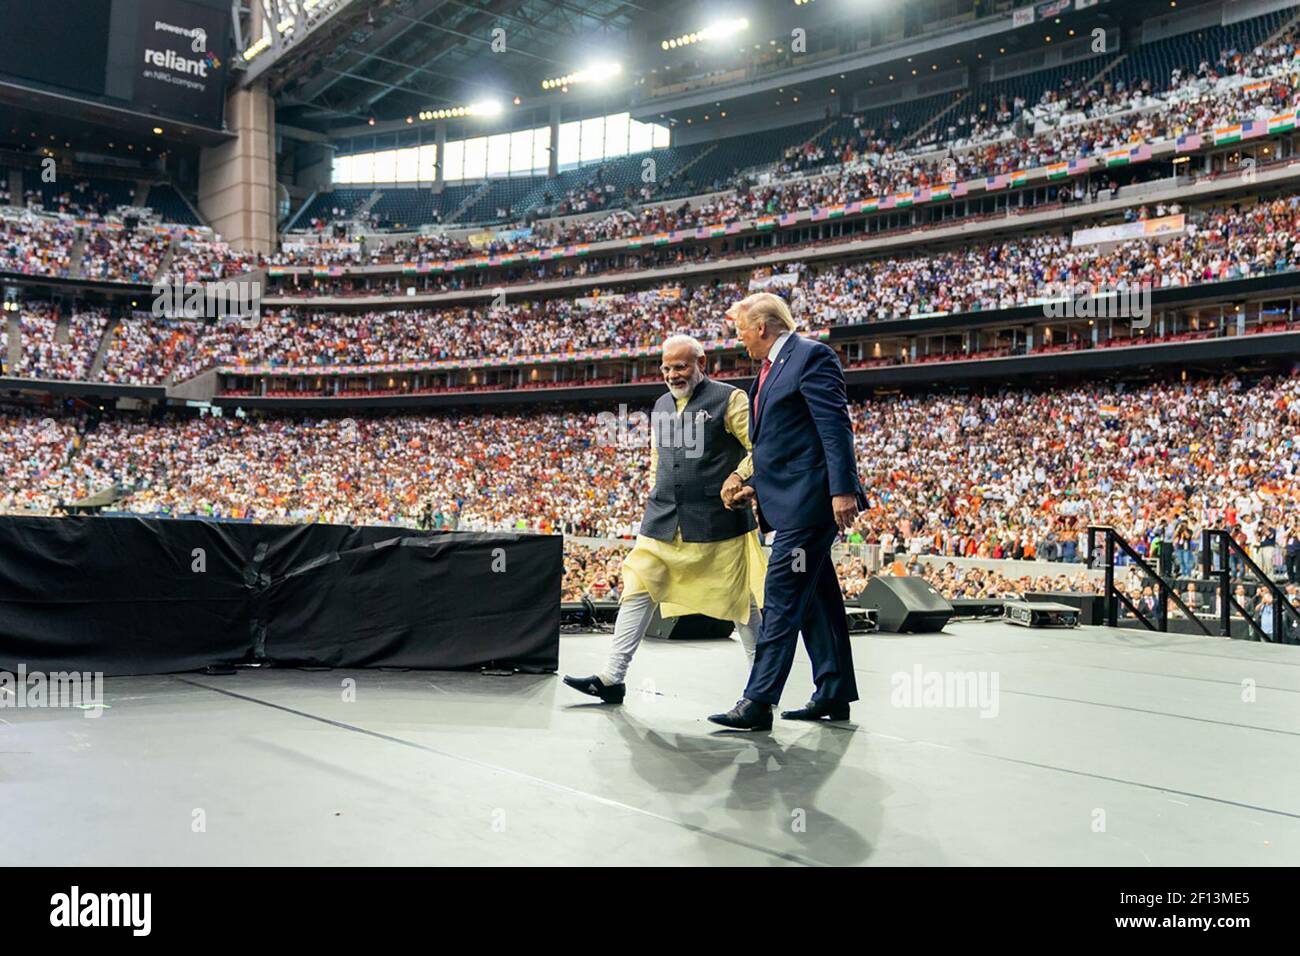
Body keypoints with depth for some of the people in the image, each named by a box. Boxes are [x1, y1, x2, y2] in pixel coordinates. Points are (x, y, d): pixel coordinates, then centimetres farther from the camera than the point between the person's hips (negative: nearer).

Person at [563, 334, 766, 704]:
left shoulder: (728, 399, -4)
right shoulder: (661, 405, 16)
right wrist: (661, 492, 16)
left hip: (716, 521, -5)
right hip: (663, 521, 6)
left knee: (740, 599, 4)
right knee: (638, 590, 0)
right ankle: (612, 678, 4)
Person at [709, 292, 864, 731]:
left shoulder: (811, 356, -9)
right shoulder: (773, 367, 20)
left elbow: (836, 427, -17)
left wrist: (843, 490, -23)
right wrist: (754, 483, 14)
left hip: (808, 500, -10)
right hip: (791, 501, 10)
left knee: (782, 596, -10)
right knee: (815, 597, 13)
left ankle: (758, 702, -8)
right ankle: (834, 694, 22)